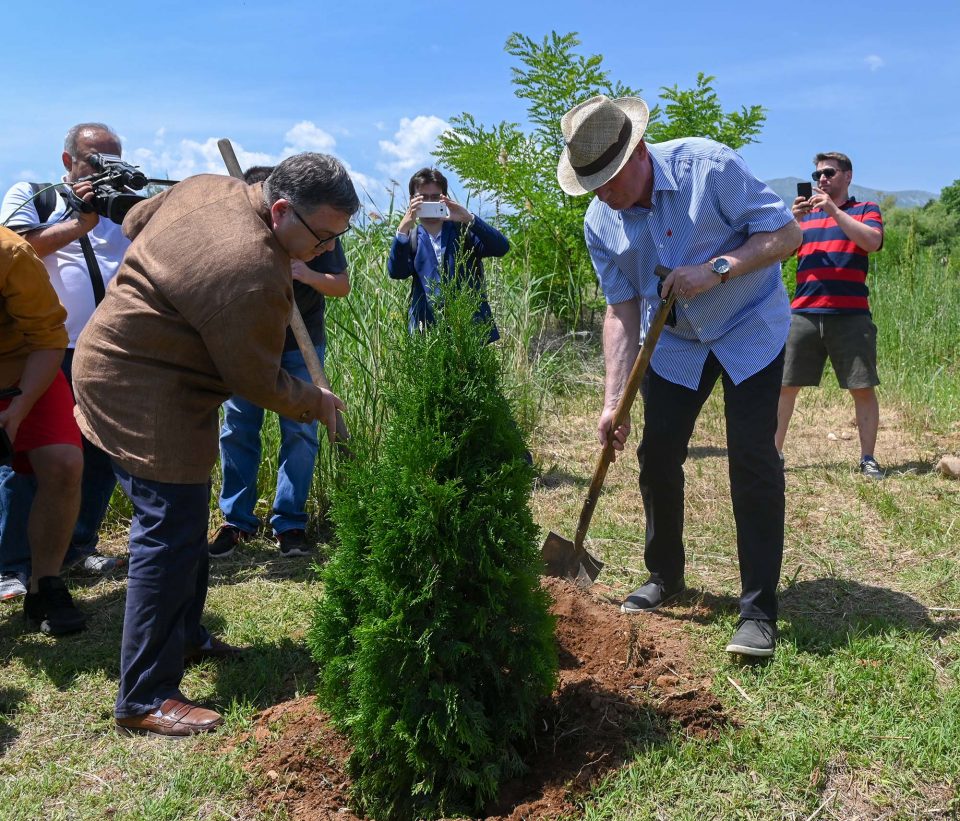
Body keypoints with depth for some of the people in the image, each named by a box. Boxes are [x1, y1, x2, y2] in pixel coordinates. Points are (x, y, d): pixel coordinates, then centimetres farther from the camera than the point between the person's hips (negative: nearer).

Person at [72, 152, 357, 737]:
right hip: (146, 398, -11)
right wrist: (315, 404, -1)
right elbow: (257, 381, -17)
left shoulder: (211, 185, -1)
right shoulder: (254, 275, -29)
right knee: (170, 538, -8)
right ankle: (146, 699, 0)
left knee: (184, 525, 19)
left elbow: (136, 220, 17)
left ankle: (185, 638, 34)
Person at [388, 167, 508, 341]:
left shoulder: (463, 230, 6)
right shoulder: (410, 239, 10)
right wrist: (404, 228, -22)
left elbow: (501, 248, -9)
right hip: (427, 331, 1)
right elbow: (396, 272, -9)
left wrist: (469, 219, -21)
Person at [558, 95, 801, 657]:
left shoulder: (709, 167, -23)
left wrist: (718, 268, -33)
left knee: (753, 461, -11)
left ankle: (759, 611, -2)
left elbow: (787, 233, -19)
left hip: (750, 329, -4)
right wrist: (614, 400, -15)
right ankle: (665, 577, 26)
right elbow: (621, 311, -8)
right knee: (657, 456, 3)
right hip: (675, 342, 4)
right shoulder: (600, 223, -9)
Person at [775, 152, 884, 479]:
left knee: (863, 388, -1)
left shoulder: (866, 210, 10)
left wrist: (834, 211, -12)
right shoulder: (805, 214, 19)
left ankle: (868, 458, 9)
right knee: (785, 386, 0)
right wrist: (794, 219, -7)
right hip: (804, 314, 3)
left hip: (851, 315, -2)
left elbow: (872, 242, -11)